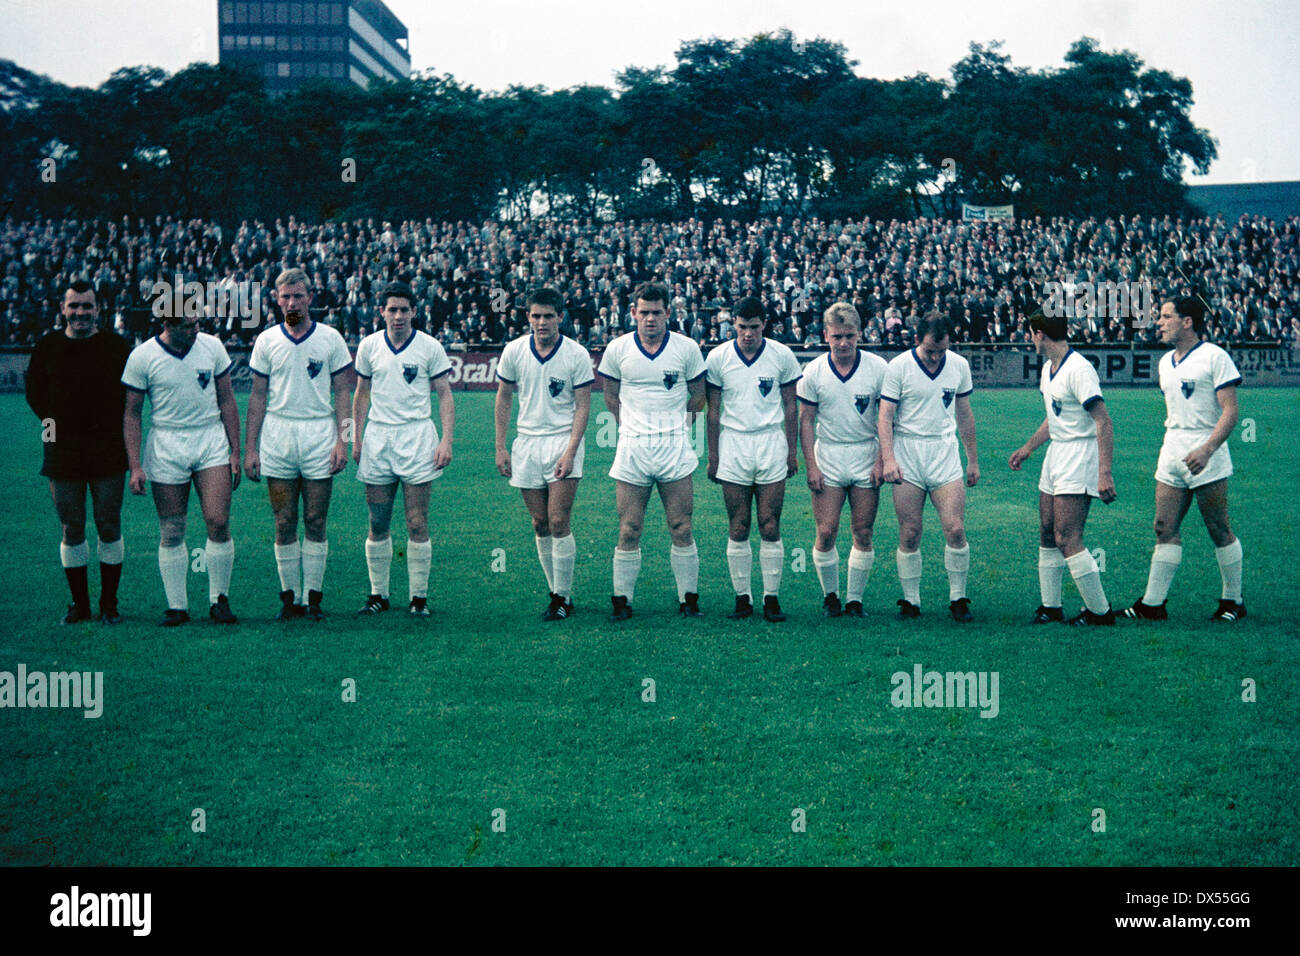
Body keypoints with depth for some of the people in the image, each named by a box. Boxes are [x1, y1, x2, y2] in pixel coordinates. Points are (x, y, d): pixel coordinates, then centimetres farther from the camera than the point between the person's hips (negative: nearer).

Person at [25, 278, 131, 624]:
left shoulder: (116, 346, 2)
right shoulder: (47, 348, 5)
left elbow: (132, 393, 7)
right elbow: (35, 392, 15)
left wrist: (115, 428, 0)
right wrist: (53, 422, 5)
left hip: (108, 453, -1)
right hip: (63, 453, 1)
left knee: (109, 528, 1)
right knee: (71, 530, 5)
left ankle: (109, 604, 11)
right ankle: (79, 604, 16)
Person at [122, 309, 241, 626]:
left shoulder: (212, 346, 3)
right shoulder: (142, 357, -4)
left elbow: (227, 401, 9)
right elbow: (132, 414, 1)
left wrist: (235, 451, 5)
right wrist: (135, 466, -6)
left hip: (212, 440, 1)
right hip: (166, 446, -1)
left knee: (219, 523, -8)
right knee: (171, 533, 2)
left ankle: (219, 600, 7)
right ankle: (176, 606, 12)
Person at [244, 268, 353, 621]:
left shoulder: (330, 339, 3)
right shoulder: (266, 341, 7)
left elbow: (341, 393, 4)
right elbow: (258, 396, 9)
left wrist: (342, 439, -6)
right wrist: (249, 448, 4)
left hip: (319, 436, -1)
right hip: (277, 436, 1)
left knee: (315, 523, 1)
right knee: (284, 524, 3)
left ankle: (313, 597, 7)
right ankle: (290, 597, 11)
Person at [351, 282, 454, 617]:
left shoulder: (430, 347, 0)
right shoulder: (369, 346, 7)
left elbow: (445, 395, 2)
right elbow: (361, 395, 15)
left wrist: (446, 440, -8)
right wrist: (356, 438, 9)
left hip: (417, 436, -2)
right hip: (377, 437, 3)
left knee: (417, 524, -3)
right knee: (378, 525, 5)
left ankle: (419, 596, 4)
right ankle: (378, 594, 15)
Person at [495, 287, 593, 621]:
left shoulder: (576, 355, -7)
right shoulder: (514, 351, 1)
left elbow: (583, 406, -5)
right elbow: (504, 398, 10)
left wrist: (570, 451, -15)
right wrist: (500, 448, 6)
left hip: (563, 441, -3)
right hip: (527, 442, 3)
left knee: (558, 523, -11)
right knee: (540, 525, 6)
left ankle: (563, 598, -2)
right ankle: (557, 594, 15)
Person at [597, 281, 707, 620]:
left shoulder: (687, 348, 1)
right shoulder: (618, 349, 3)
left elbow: (698, 398, 12)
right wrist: (633, 426, 10)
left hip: (674, 446, 0)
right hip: (632, 448, 1)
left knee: (681, 530, 1)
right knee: (628, 532, 1)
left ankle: (689, 598, 11)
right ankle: (622, 600, 11)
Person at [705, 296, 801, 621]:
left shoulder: (782, 356, 1)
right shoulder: (718, 357, 2)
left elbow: (790, 407, 8)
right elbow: (713, 410, 7)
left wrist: (793, 450, 6)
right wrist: (712, 456, 6)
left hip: (771, 444, -1)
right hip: (733, 445, 1)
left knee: (770, 529, -3)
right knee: (738, 529, 2)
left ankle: (772, 598, 5)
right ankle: (742, 598, 10)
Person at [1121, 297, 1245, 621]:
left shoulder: (1215, 357, -8)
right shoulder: (1165, 362, 15)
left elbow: (1230, 411, -13)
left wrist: (1207, 449, -25)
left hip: (1206, 458, -7)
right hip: (1172, 454, 7)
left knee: (1219, 530, 1)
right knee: (1165, 529, 2)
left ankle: (1233, 601, 13)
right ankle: (1152, 603, 2)